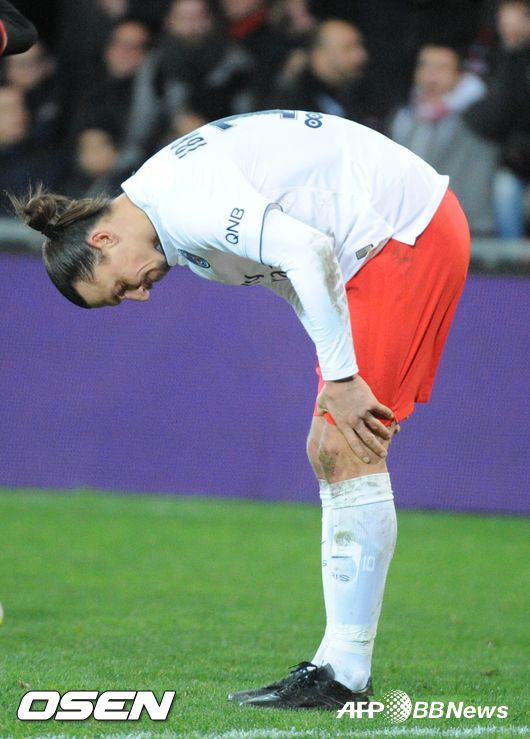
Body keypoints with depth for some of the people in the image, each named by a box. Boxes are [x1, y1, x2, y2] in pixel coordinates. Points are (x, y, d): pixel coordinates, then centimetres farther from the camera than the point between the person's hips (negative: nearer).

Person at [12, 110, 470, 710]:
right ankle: (340, 661, 12)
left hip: (409, 232, -10)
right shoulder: (173, 210, 11)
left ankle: (344, 676, -12)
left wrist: (339, 378, -25)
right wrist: (335, 377, 4)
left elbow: (308, 251, -30)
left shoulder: (182, 205, -21)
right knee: (329, 452, 10)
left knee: (349, 454, -13)